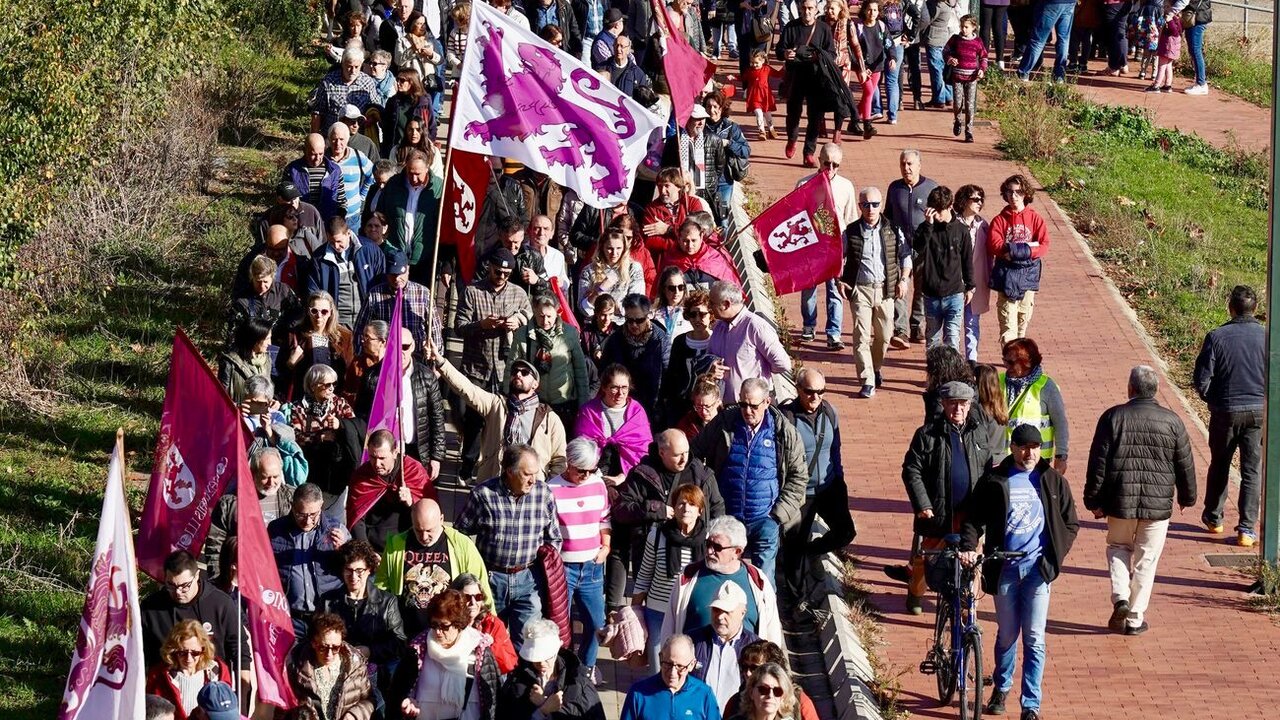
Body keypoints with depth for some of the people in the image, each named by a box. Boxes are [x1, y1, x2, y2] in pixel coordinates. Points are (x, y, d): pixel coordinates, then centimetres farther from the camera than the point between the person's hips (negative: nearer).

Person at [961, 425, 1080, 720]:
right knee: (1007, 635, 11)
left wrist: (1055, 557, -1)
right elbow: (973, 518, 4)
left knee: (1034, 639, -4)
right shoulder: (994, 481, 1)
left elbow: (1070, 523, 10)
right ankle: (1001, 688, 34)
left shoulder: (1053, 481, 4)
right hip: (1004, 568, 1)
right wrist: (968, 547, -14)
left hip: (1037, 568, 0)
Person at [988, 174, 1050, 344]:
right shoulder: (1000, 220, 2)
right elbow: (994, 246, -11)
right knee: (1008, 324, -10)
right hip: (1006, 275, -2)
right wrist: (1027, 247, -15)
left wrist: (1015, 250, -16)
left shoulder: (1034, 218, 5)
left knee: (1023, 321, 10)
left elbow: (1044, 246, -4)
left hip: (1028, 275, 2)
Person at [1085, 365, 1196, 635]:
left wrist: (1094, 501, 5)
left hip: (1120, 501, 0)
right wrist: (1187, 497, 20)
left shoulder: (1112, 418, -6)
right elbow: (1185, 464, 4)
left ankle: (1120, 598, 1)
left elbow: (1098, 462, -4)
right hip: (1158, 503, 0)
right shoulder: (1172, 421, -3)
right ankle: (1135, 618, 14)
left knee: (1118, 547, 22)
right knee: (1146, 559, 11)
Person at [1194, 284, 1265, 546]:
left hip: (1225, 412, 0)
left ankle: (1213, 518, 32)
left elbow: (1202, 379, -9)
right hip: (1259, 411, 0)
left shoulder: (1216, 337, -10)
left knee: (1219, 466, 19)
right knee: (1252, 471, 6)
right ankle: (1246, 529, 1)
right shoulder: (1267, 337, -7)